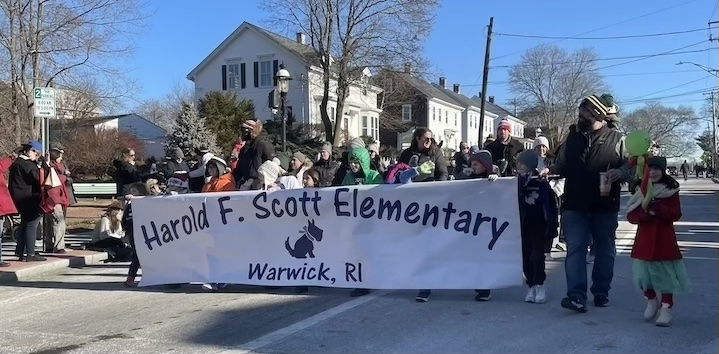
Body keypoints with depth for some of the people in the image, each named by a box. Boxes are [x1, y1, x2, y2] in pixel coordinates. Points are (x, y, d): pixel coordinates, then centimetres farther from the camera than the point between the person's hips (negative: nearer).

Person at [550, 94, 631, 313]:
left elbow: (632, 166, 1)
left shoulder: (616, 139, 0)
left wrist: (619, 172, -19)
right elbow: (560, 166, 18)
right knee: (575, 249, -7)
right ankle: (576, 296, -9)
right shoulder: (572, 137, 9)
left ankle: (601, 292, 27)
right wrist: (548, 170, -2)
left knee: (605, 250, 11)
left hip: (605, 207, -1)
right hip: (575, 206, 1)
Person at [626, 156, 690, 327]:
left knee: (665, 273, -3)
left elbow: (676, 215, -8)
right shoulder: (640, 191, 4)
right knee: (643, 273, 4)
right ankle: (652, 301, 28)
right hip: (644, 238, 2)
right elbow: (631, 216, 1)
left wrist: (658, 208, -24)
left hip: (665, 239, -2)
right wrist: (644, 213, -19)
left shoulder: (670, 190, -1)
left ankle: (666, 309, 7)